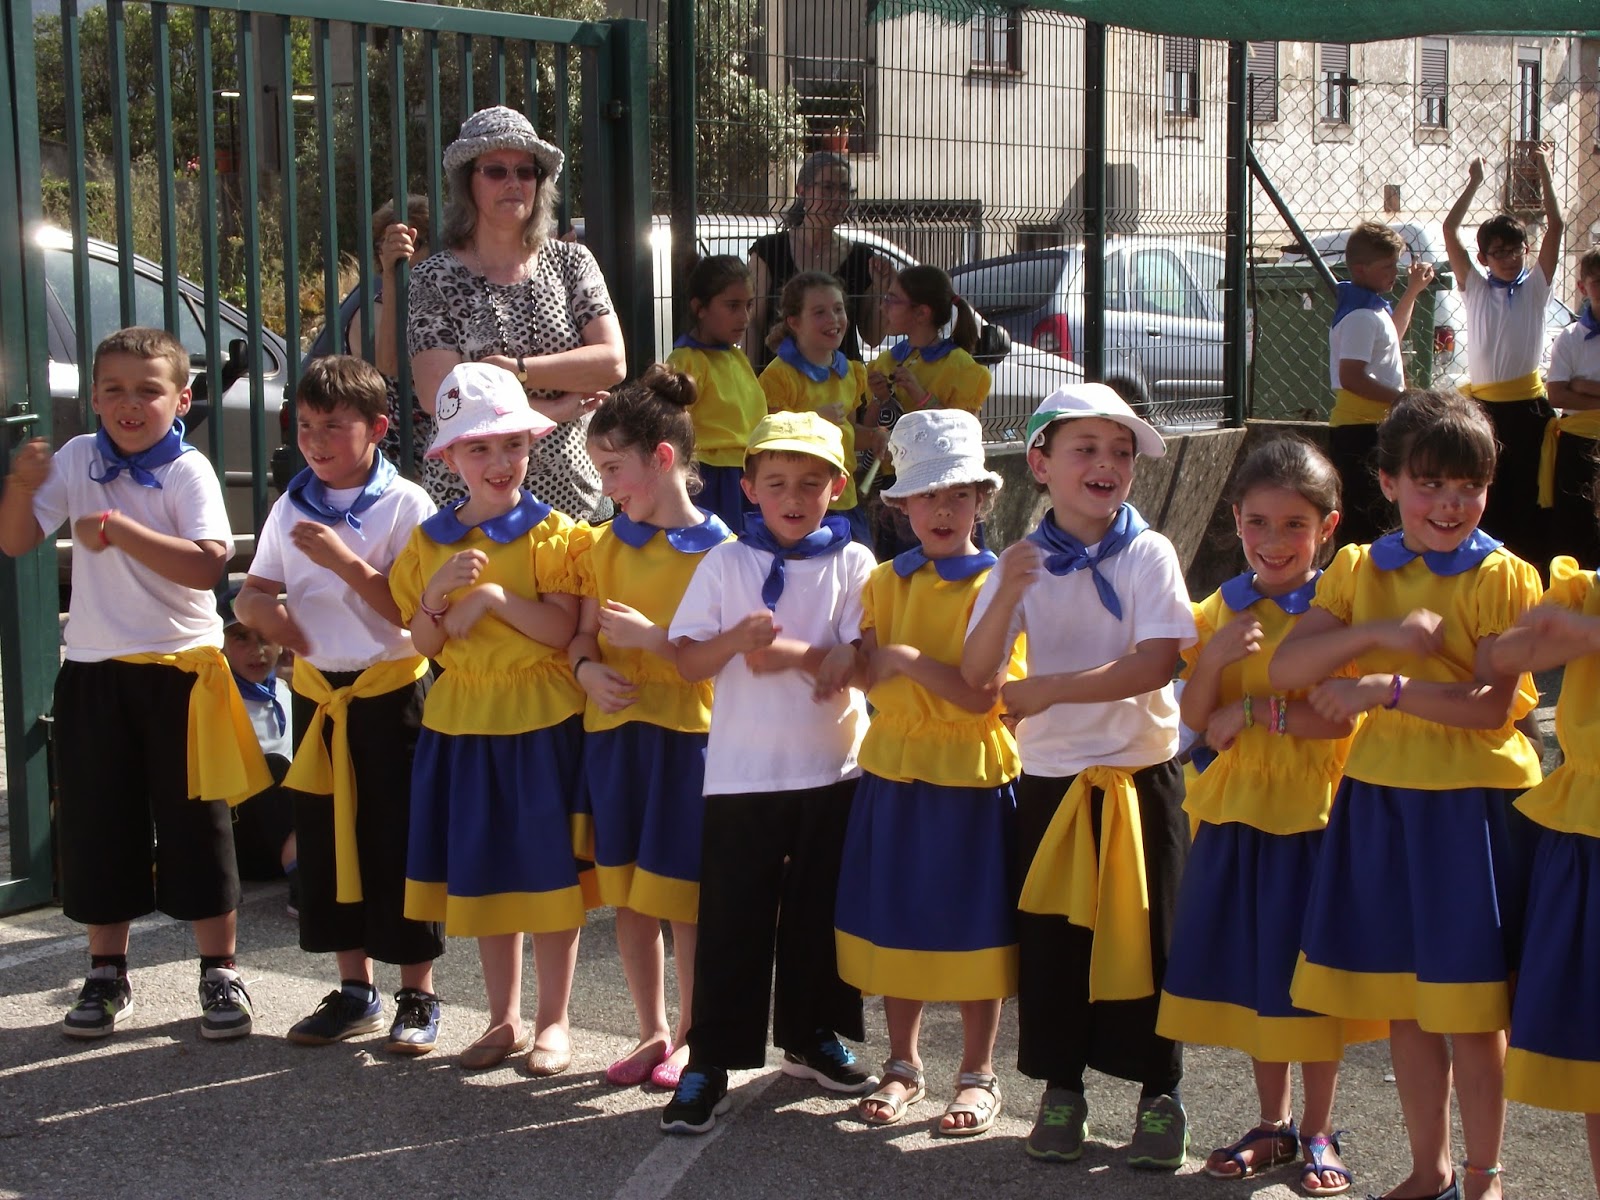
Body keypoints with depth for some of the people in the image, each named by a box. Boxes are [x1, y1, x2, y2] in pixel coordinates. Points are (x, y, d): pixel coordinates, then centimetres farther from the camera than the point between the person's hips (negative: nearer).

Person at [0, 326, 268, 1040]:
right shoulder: (78, 460, 4)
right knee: (97, 827, 10)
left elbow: (207, 566, -23)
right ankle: (106, 974, 23)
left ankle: (220, 973, 14)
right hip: (93, 673, 4)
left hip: (179, 670, -4)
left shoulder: (188, 471, -9)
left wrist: (119, 529, -25)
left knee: (196, 826, 2)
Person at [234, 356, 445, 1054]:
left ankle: (418, 997, 12)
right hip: (316, 691, 5)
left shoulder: (405, 505, -9)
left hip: (390, 691, -5)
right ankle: (355, 992, 24)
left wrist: (347, 563, -23)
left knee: (397, 841, 0)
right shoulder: (292, 507, 6)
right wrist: (259, 607, -12)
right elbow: (252, 594, 11)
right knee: (325, 839, 11)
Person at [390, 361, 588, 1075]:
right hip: (462, 721, 4)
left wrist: (495, 598, -24)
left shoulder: (550, 533, -6)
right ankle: (504, 1019, 25)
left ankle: (553, 1020, 16)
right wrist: (440, 592, -13)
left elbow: (564, 630, -14)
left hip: (540, 720, -4)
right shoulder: (430, 541, 7)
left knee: (549, 871, 2)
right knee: (480, 873, 11)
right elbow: (424, 643, 5)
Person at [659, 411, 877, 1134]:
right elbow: (687, 662, -3)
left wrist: (789, 653, -21)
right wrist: (737, 638, -21)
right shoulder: (725, 564, 1)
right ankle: (710, 1063, 5)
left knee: (818, 912, 13)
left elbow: (860, 662, -8)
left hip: (831, 769, 1)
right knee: (731, 920, 0)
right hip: (741, 770, -1)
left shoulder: (852, 564, 1)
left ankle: (812, 1039, 30)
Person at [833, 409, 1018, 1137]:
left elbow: (982, 695, -16)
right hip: (894, 768, 4)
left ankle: (978, 1076, 18)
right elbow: (868, 675, 0)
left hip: (969, 774, -4)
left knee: (971, 926, 4)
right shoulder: (884, 582, 7)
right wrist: (941, 678, -15)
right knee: (895, 920, 11)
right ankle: (903, 1067, 27)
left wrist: (908, 659, -17)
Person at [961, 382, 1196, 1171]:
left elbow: (1156, 663, -18)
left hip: (1141, 774, -2)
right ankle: (1061, 1090, 23)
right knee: (1052, 937, 8)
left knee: (1144, 934, 5)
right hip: (1051, 778, 2)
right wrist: (1007, 596, -23)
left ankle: (1159, 1094, 19)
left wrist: (1050, 688, -24)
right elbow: (975, 674, -7)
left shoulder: (1147, 554, -7)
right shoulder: (1023, 563, 0)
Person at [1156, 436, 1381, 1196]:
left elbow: (1346, 716, -17)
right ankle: (1273, 1125, 27)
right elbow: (1195, 719, 0)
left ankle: (1318, 1134, 19)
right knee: (1253, 971, 12)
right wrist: (1214, 656, -17)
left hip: (1314, 816, -4)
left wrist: (1257, 712, -18)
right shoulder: (1219, 610, 5)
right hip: (1237, 813, 4)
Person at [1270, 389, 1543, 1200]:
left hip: (1471, 803, -4)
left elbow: (1494, 706, -15)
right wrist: (1378, 633, -17)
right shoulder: (1358, 570, 7)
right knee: (1402, 1003, 12)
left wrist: (1385, 688, -20)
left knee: (1469, 1006, 1)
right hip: (1380, 798, 4)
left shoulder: (1502, 576, -5)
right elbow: (1284, 670, -4)